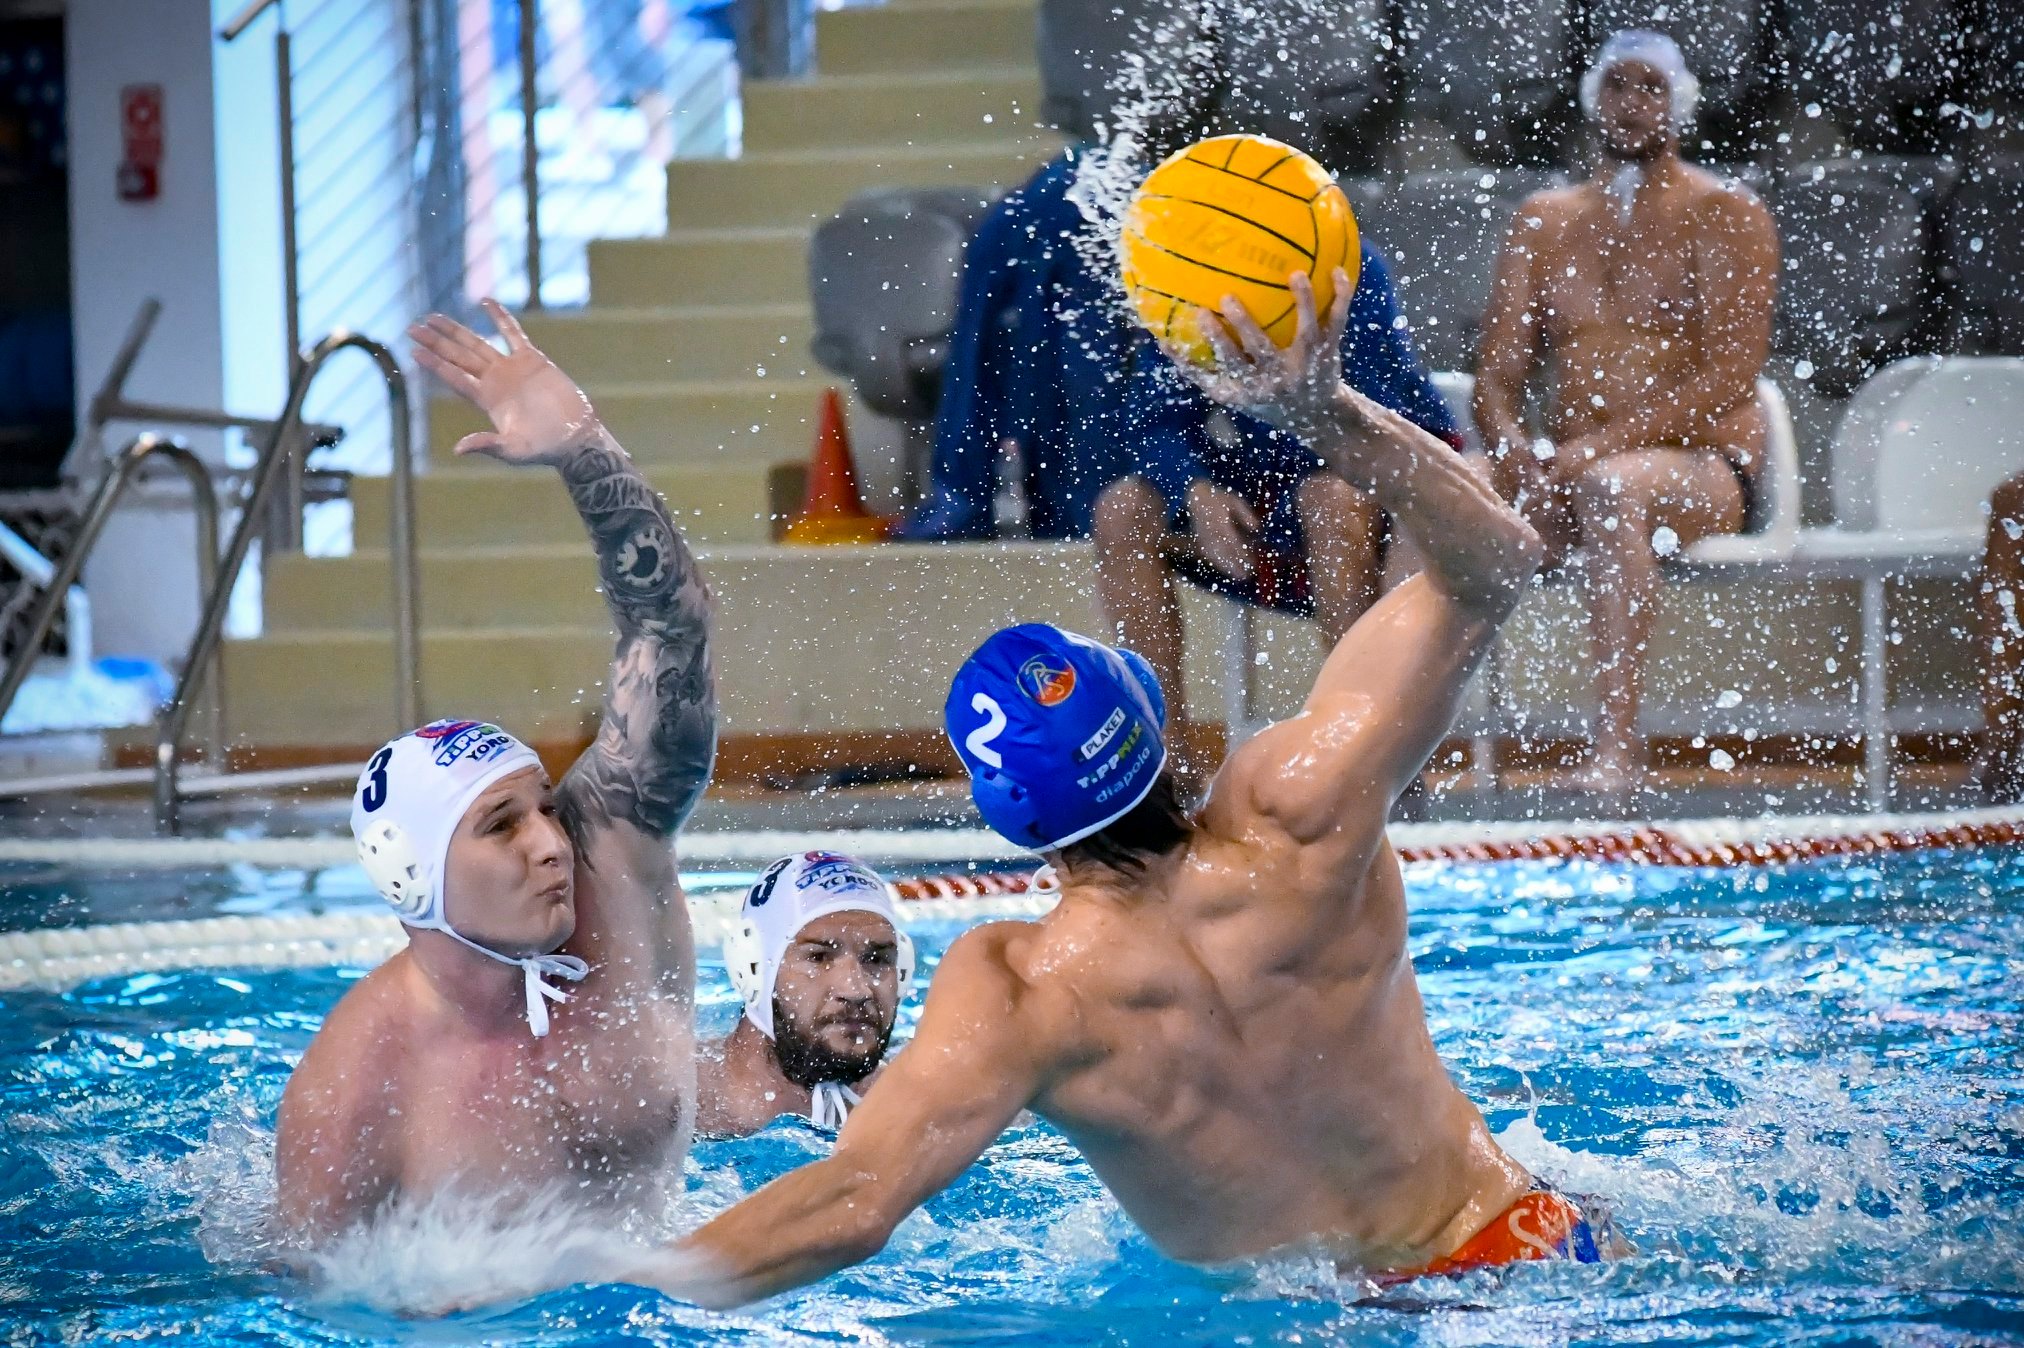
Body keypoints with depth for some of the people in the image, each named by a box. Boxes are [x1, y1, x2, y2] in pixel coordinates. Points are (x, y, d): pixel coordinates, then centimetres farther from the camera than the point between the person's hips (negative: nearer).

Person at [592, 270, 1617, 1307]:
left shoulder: (1015, 996, -27)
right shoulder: (1297, 828, -23)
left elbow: (853, 1205, -37)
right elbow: (1491, 562, -17)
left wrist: (614, 1270, -32)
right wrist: (1325, 409, -28)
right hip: (1515, 1247, 0)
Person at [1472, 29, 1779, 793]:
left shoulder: (1725, 216, 2)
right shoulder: (1544, 223, 18)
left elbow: (1730, 376, -11)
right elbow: (1497, 371, 11)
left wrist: (1604, 444, -22)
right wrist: (1511, 446, -14)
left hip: (1703, 468, -4)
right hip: (1570, 469, 5)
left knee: (1610, 487, -40)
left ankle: (1618, 740, -45)